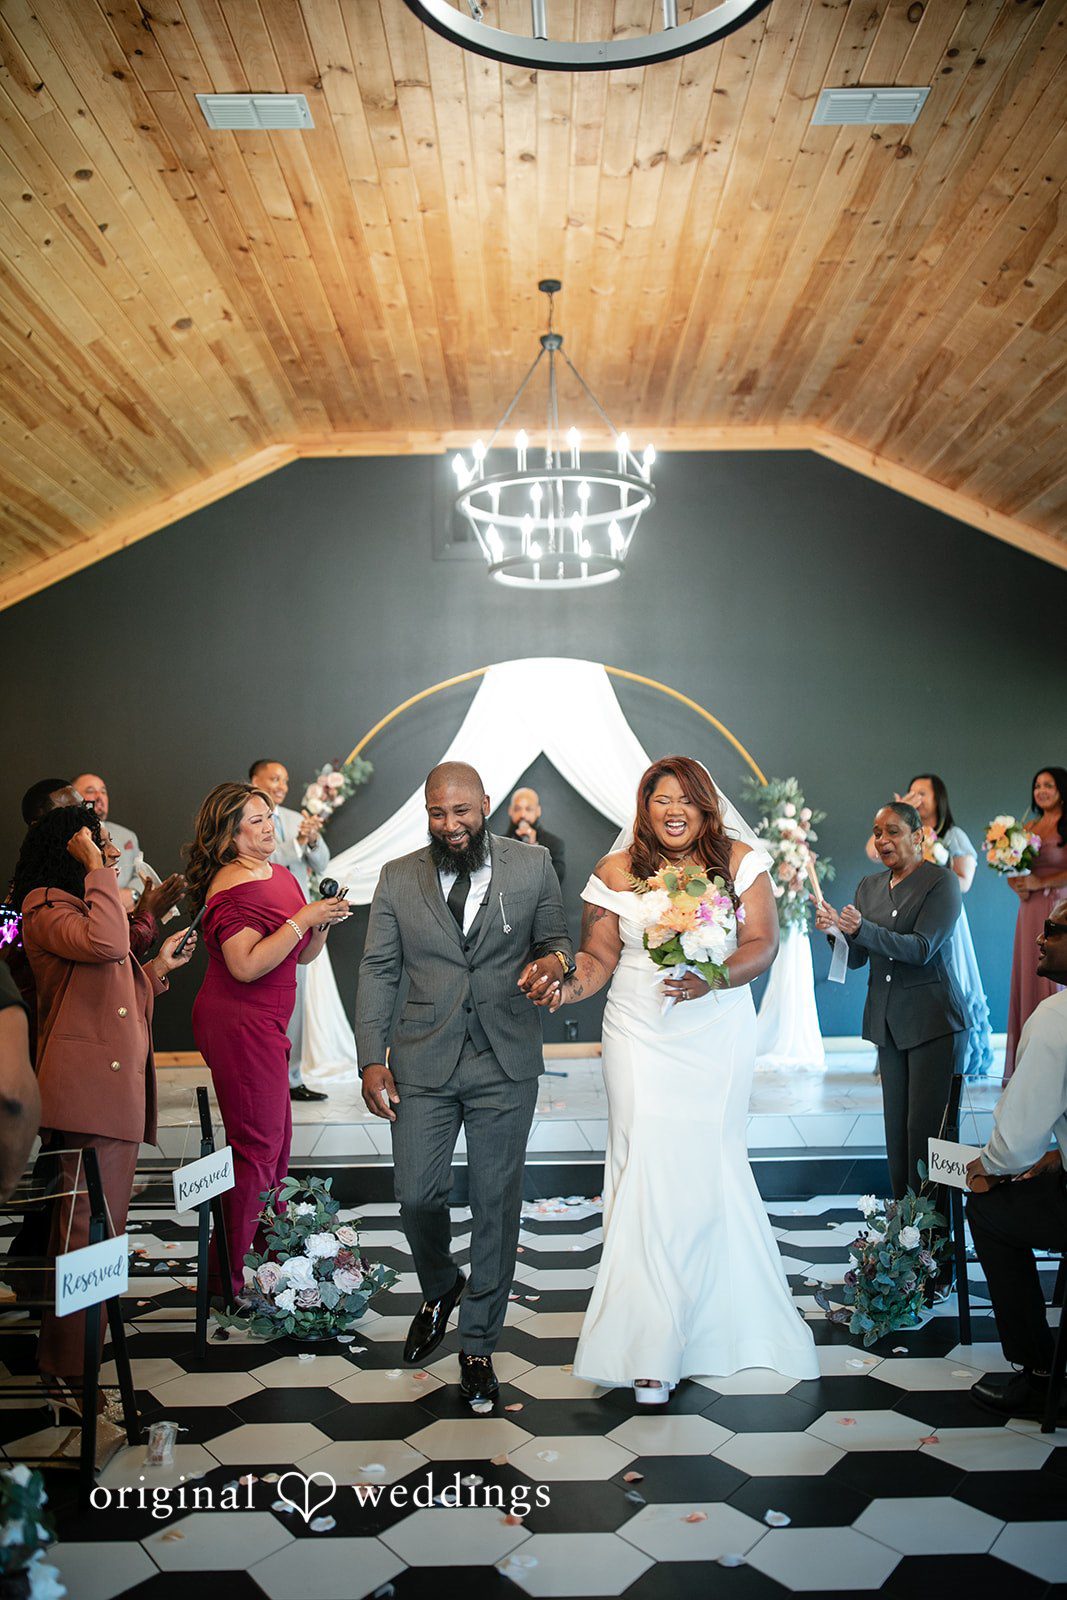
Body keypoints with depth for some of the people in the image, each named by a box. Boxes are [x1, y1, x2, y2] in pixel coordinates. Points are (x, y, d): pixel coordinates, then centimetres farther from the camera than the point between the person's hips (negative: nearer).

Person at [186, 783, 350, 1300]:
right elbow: (246, 966, -25)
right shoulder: (234, 888, -17)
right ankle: (228, 1278, 7)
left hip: (264, 1025, 9)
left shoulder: (281, 876, 11)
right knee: (256, 1147, -4)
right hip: (237, 1025, -9)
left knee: (277, 1139, 17)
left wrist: (323, 923, -3)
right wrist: (303, 918, -22)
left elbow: (302, 955, 16)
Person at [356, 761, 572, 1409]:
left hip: (507, 1064, -1)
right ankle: (440, 1288, 39)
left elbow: (557, 942, 8)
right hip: (423, 1064, 1)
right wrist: (372, 1059, -1)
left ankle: (479, 1343, 25)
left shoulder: (533, 865, 1)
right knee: (418, 1195, 6)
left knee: (497, 1203, 7)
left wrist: (555, 960, -16)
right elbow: (378, 971, 5)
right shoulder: (398, 877, 4)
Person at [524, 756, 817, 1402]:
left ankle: (716, 1318, 28)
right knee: (648, 1172, -5)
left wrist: (712, 978, -23)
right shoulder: (618, 872, 2)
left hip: (719, 1037, 1)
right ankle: (651, 1349, 4)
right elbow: (600, 953, 2)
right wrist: (571, 985, -19)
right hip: (642, 1039, 0)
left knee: (711, 1166, 6)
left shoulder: (740, 860, 1)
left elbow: (764, 942, -6)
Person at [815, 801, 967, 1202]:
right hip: (888, 1021, 6)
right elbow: (856, 959, 9)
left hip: (933, 1020, -6)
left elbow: (921, 948, -18)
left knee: (927, 1128, -7)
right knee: (896, 1127, 10)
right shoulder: (869, 886, 11)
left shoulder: (942, 882, -7)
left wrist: (860, 929, -31)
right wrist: (836, 930, -13)